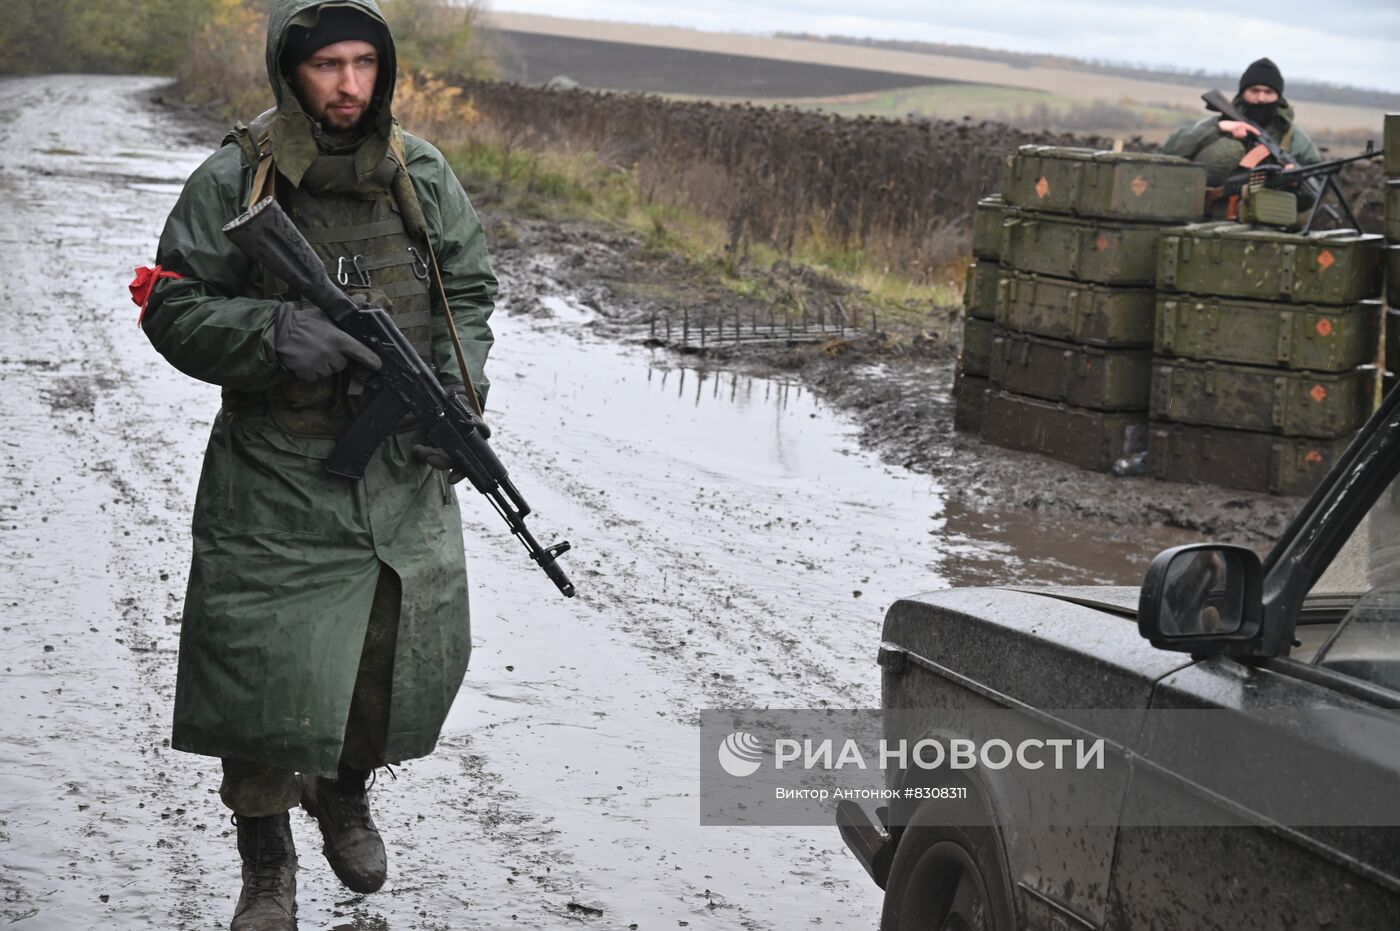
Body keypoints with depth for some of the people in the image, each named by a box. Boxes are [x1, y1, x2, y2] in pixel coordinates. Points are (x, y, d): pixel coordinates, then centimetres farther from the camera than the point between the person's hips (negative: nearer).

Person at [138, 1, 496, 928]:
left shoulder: (423, 175, 1)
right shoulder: (234, 183, -10)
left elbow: (468, 292, 10)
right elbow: (174, 309, -7)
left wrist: (455, 392, -5)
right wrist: (277, 333, -24)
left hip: (405, 466, 4)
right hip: (278, 476, -3)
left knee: (410, 654, 10)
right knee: (267, 667, -4)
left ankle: (346, 790, 41)